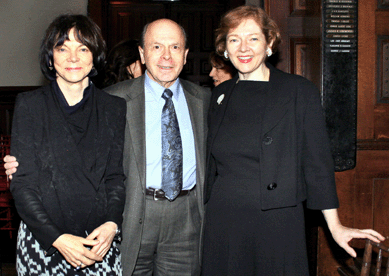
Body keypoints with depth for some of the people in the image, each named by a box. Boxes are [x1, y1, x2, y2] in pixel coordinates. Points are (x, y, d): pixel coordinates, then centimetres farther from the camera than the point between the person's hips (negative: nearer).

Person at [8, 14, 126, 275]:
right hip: (42, 243, -1)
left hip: (99, 241, 1)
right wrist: (57, 238, -13)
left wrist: (112, 224, -11)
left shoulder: (115, 108, 6)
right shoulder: (29, 105, 1)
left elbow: (116, 177, 6)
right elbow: (22, 183, -3)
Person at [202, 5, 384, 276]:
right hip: (222, 224, 4)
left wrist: (334, 225, -4)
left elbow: (317, 162, -4)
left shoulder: (300, 91, -4)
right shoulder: (221, 95, 9)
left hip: (277, 224, -3)